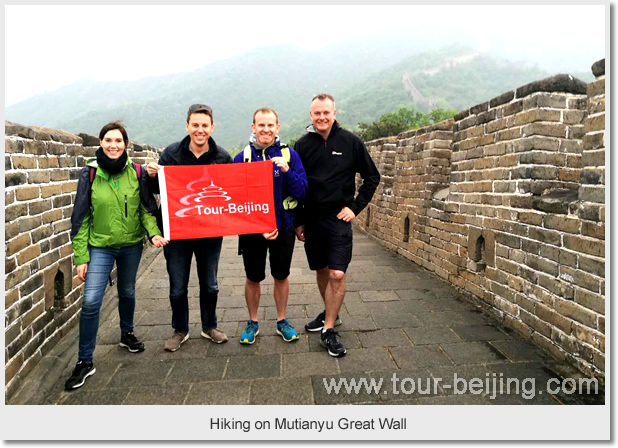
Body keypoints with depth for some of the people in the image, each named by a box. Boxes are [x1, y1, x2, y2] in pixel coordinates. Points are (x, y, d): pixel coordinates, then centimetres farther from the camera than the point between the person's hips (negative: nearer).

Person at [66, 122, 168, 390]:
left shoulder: (137, 172, -6)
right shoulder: (90, 173, -8)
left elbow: (147, 207, -1)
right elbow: (80, 217, -5)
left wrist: (154, 232, -20)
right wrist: (81, 257, -7)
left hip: (132, 244, 2)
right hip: (100, 246, -1)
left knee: (127, 292, 18)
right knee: (91, 301, -10)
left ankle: (127, 334, 45)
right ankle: (85, 361, 6)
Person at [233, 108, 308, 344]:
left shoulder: (289, 154, -6)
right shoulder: (242, 158, -6)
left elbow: (301, 192, -9)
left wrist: (287, 170, -27)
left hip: (283, 227, 1)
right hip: (252, 229, 0)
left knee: (281, 276, 15)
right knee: (253, 278, 12)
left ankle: (282, 321, 34)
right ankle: (253, 322, 33)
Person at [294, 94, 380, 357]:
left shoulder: (350, 141, -2)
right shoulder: (303, 144, 3)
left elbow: (372, 177, 5)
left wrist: (356, 207, -3)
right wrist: (298, 221, 5)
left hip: (338, 218, -3)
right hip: (311, 219, 3)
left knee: (337, 274, -9)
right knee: (321, 271, 14)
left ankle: (329, 330, 4)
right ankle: (330, 314, 35)